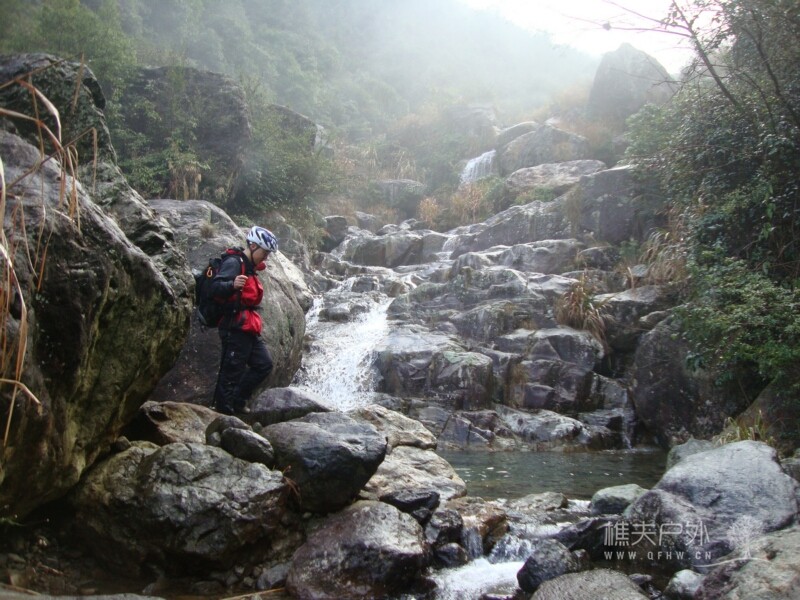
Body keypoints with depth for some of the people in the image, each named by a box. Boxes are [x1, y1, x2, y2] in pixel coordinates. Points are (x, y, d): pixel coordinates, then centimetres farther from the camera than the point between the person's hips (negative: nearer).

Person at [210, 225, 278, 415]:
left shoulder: (249, 267, 20)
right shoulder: (234, 262, -10)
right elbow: (216, 287, -25)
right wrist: (232, 285, -44)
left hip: (249, 329, 10)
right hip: (235, 328, -10)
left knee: (264, 365, 13)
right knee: (231, 372, -7)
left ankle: (238, 400, 18)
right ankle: (223, 411, -3)